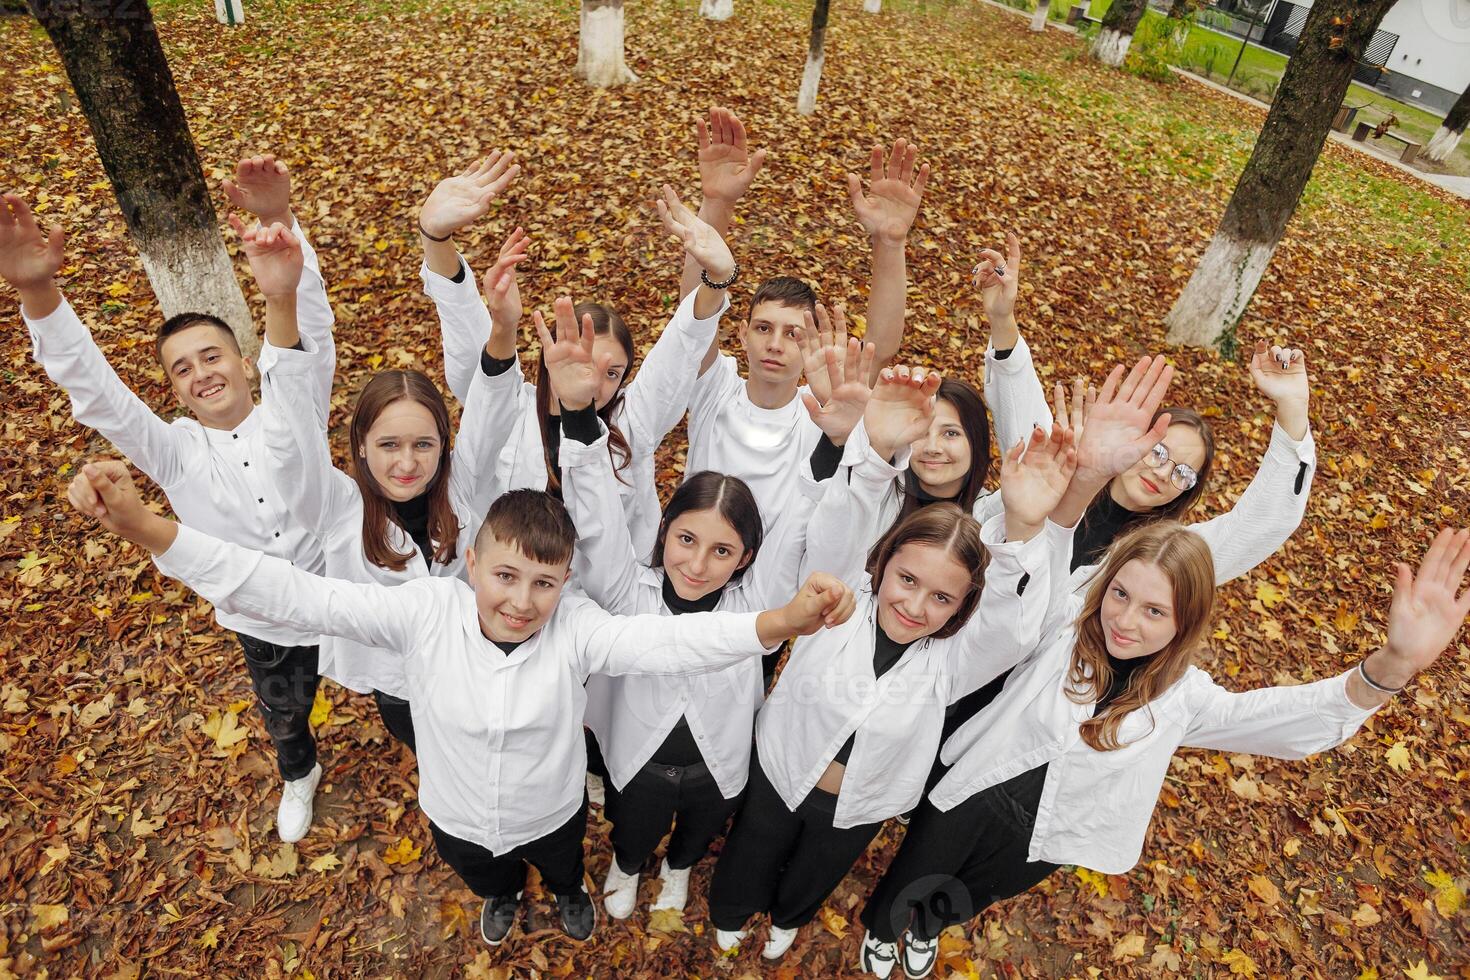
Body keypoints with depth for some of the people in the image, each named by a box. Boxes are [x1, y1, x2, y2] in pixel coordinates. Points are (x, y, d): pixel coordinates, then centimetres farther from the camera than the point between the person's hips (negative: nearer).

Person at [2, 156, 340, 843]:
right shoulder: (172, 452, -12)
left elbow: (307, 323, -29)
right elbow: (92, 392, -25)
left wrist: (278, 220, -43)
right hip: (263, 625, 2)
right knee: (284, 716, 29)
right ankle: (299, 776, 62)